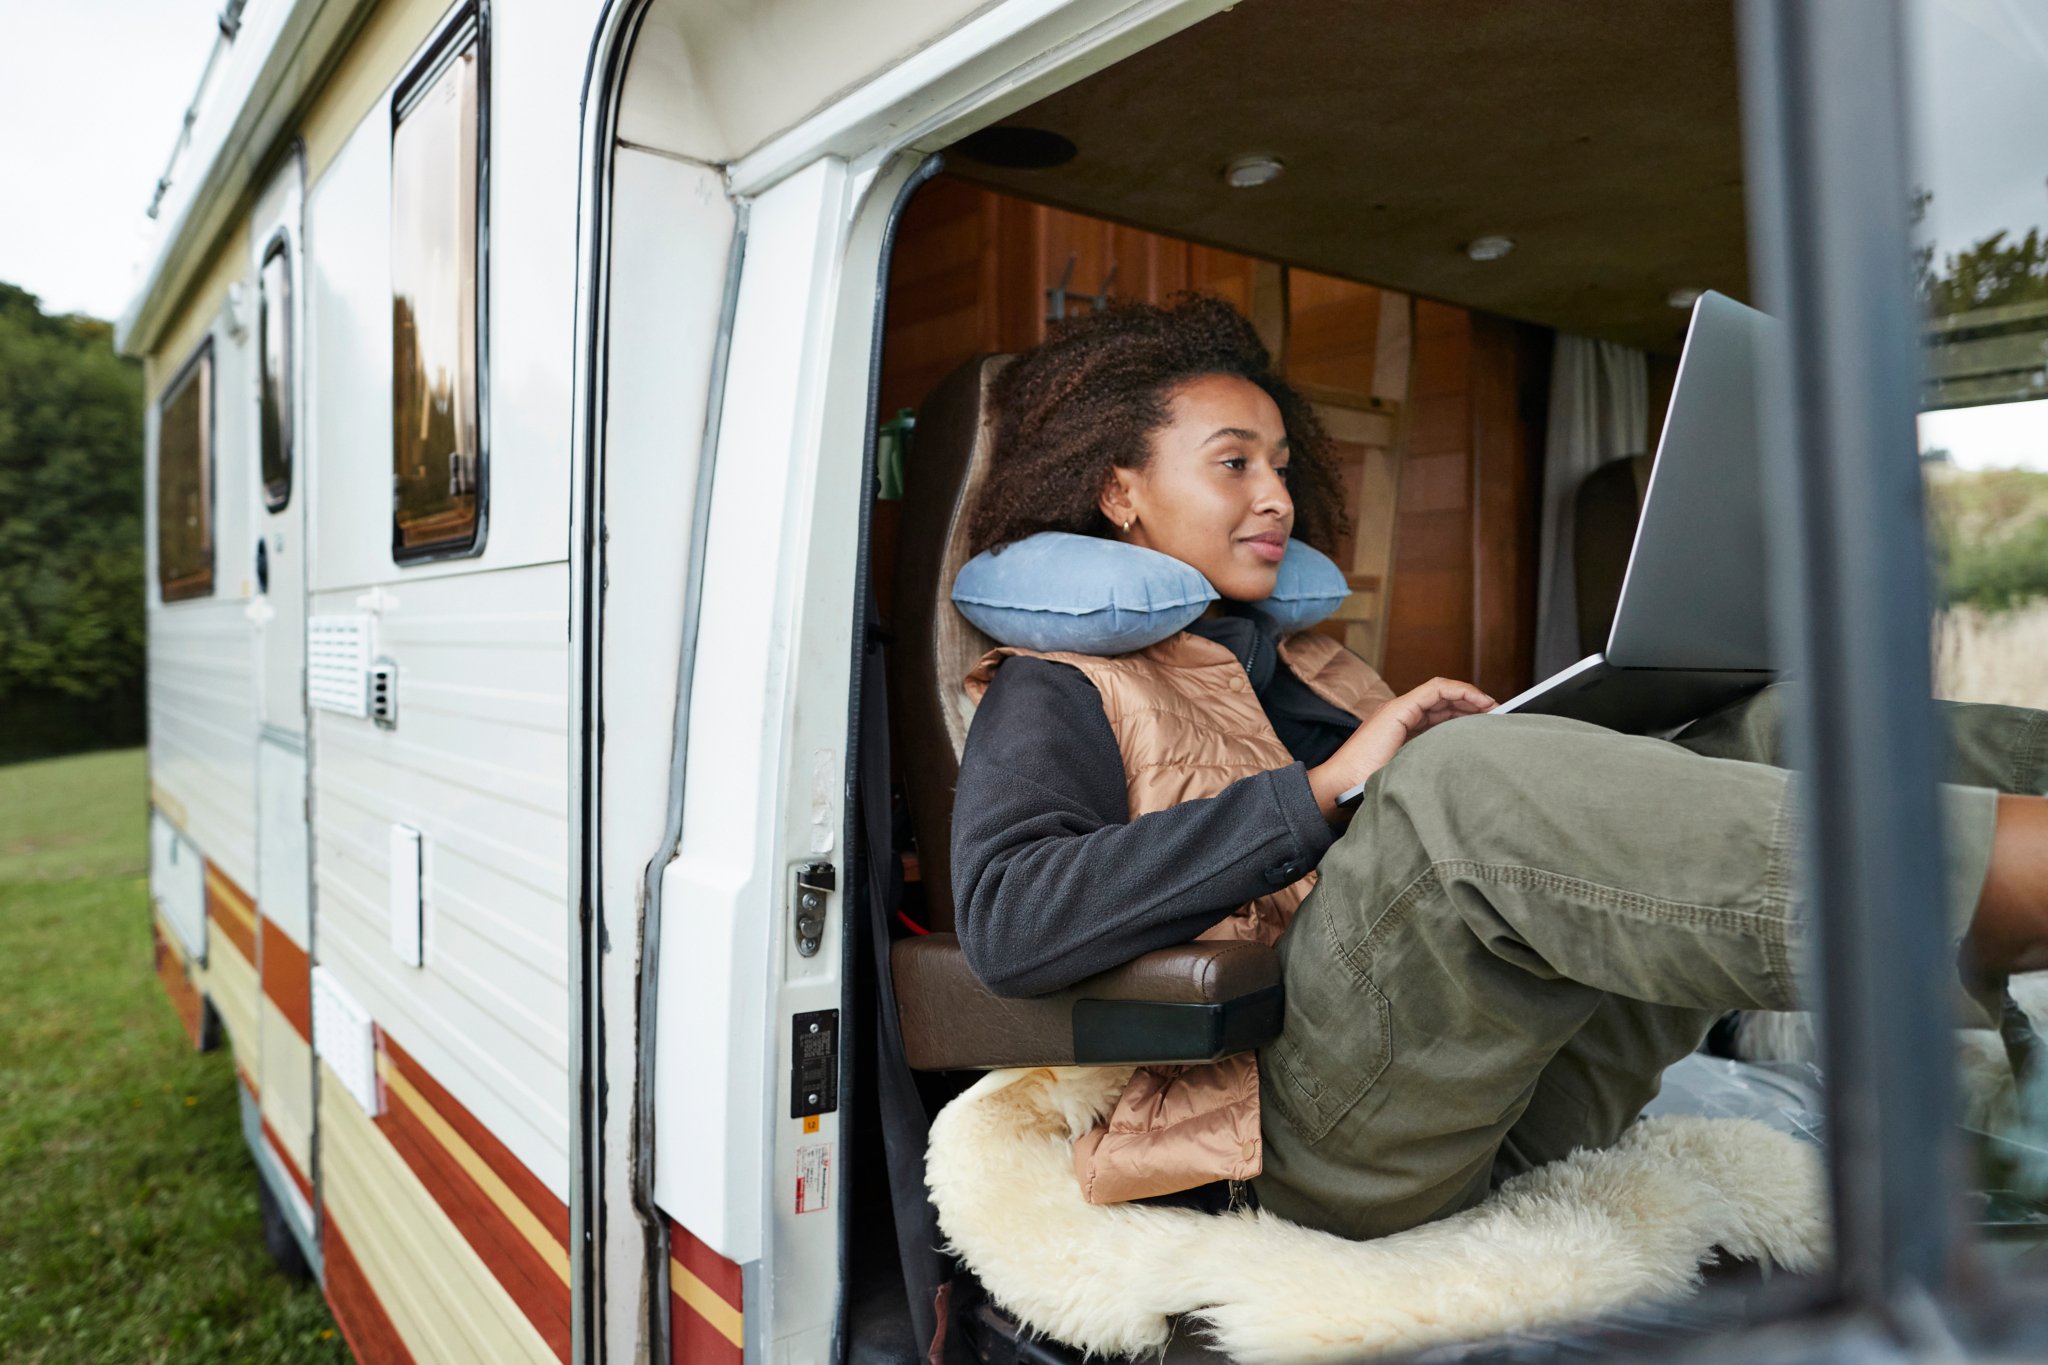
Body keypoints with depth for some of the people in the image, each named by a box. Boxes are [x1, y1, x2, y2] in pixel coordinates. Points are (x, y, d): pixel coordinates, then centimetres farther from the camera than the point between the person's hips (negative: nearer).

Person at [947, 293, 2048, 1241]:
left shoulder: (1310, 665, 30)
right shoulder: (1058, 693, 6)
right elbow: (1005, 922, -14)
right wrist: (1322, 790, -17)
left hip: (1514, 1099, 7)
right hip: (1317, 1135, -6)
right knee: (1467, 782, -34)